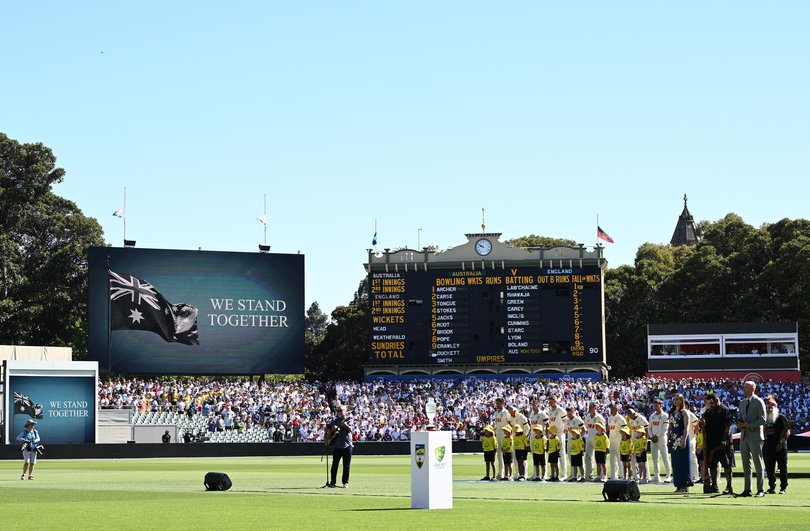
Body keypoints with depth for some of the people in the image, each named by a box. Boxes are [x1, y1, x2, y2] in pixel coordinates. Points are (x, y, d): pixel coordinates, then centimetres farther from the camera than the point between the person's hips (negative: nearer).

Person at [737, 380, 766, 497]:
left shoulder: (759, 402, -4)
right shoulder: (742, 403, 17)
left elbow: (762, 420, -10)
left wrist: (749, 426, -17)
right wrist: (739, 424, 1)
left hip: (755, 436, -7)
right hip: (744, 436, 7)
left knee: (757, 463, -5)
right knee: (746, 464, 6)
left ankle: (761, 490, -3)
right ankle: (747, 489, 9)